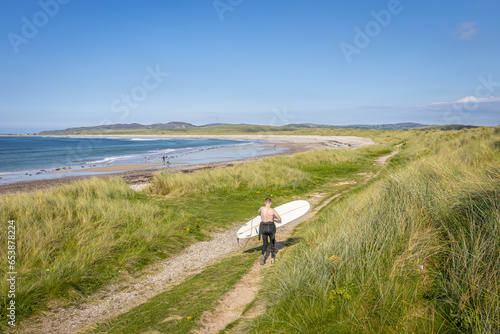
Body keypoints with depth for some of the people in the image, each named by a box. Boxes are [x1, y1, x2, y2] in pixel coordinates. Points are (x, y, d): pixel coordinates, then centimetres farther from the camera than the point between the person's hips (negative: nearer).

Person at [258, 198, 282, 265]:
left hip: (263, 228, 2)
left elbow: (259, 212, 24)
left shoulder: (261, 208, -2)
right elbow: (280, 219, -2)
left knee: (265, 243, 15)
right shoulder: (272, 210, -10)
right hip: (271, 228, -2)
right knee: (273, 242, 21)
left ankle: (263, 256, -11)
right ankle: (273, 258, 14)